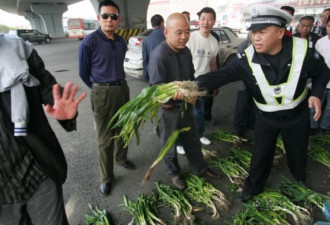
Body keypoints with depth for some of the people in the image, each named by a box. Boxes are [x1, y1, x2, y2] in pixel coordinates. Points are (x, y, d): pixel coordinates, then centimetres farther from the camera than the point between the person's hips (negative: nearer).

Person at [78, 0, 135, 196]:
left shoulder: (121, 42, 3)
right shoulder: (89, 42, -13)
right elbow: (83, 73, -4)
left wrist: (119, 84, 16)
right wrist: (101, 89, 7)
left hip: (123, 89, 6)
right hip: (102, 93, -5)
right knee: (105, 138, 4)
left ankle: (121, 157, 45)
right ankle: (106, 177, 20)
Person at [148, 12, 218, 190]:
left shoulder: (186, 51, 0)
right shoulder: (158, 56, -25)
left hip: (186, 106, 7)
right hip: (167, 110, -6)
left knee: (192, 140, 23)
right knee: (169, 145, 15)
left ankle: (200, 169, 46)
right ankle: (174, 174, 41)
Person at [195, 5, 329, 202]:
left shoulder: (302, 50, -21)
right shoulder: (247, 59, -24)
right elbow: (221, 75, -36)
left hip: (298, 114, 1)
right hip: (266, 117, -1)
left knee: (298, 151, 23)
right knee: (261, 155, 11)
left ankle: (299, 174, 57)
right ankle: (253, 187, 38)